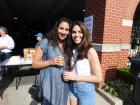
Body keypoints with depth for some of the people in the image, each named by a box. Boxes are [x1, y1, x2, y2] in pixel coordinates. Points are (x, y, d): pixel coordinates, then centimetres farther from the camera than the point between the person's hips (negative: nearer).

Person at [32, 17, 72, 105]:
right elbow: (34, 64, -10)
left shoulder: (68, 45, 5)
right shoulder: (45, 42, -13)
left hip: (64, 85, 5)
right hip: (49, 85, -5)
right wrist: (51, 62, -23)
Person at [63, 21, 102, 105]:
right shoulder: (72, 50, 0)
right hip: (72, 87, 5)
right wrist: (68, 75, -6)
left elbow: (98, 78, -16)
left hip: (86, 89, -5)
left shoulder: (90, 51, -18)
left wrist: (75, 77, -20)